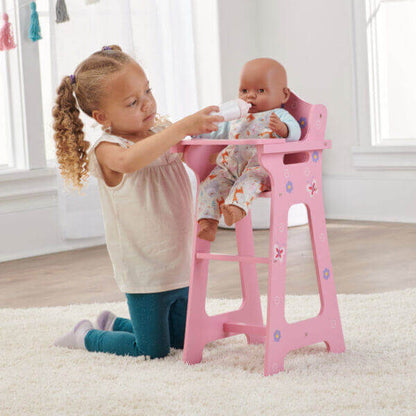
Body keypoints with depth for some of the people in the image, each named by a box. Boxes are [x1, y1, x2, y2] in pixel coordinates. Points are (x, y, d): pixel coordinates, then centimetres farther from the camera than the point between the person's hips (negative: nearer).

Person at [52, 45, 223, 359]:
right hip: (144, 271, -7)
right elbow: (128, 161, -43)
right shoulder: (106, 150, -19)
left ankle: (114, 323, 39)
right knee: (154, 350, 2)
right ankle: (87, 336, 26)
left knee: (185, 339, 19)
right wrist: (182, 127, -49)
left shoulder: (161, 130, 4)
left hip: (180, 262, 7)